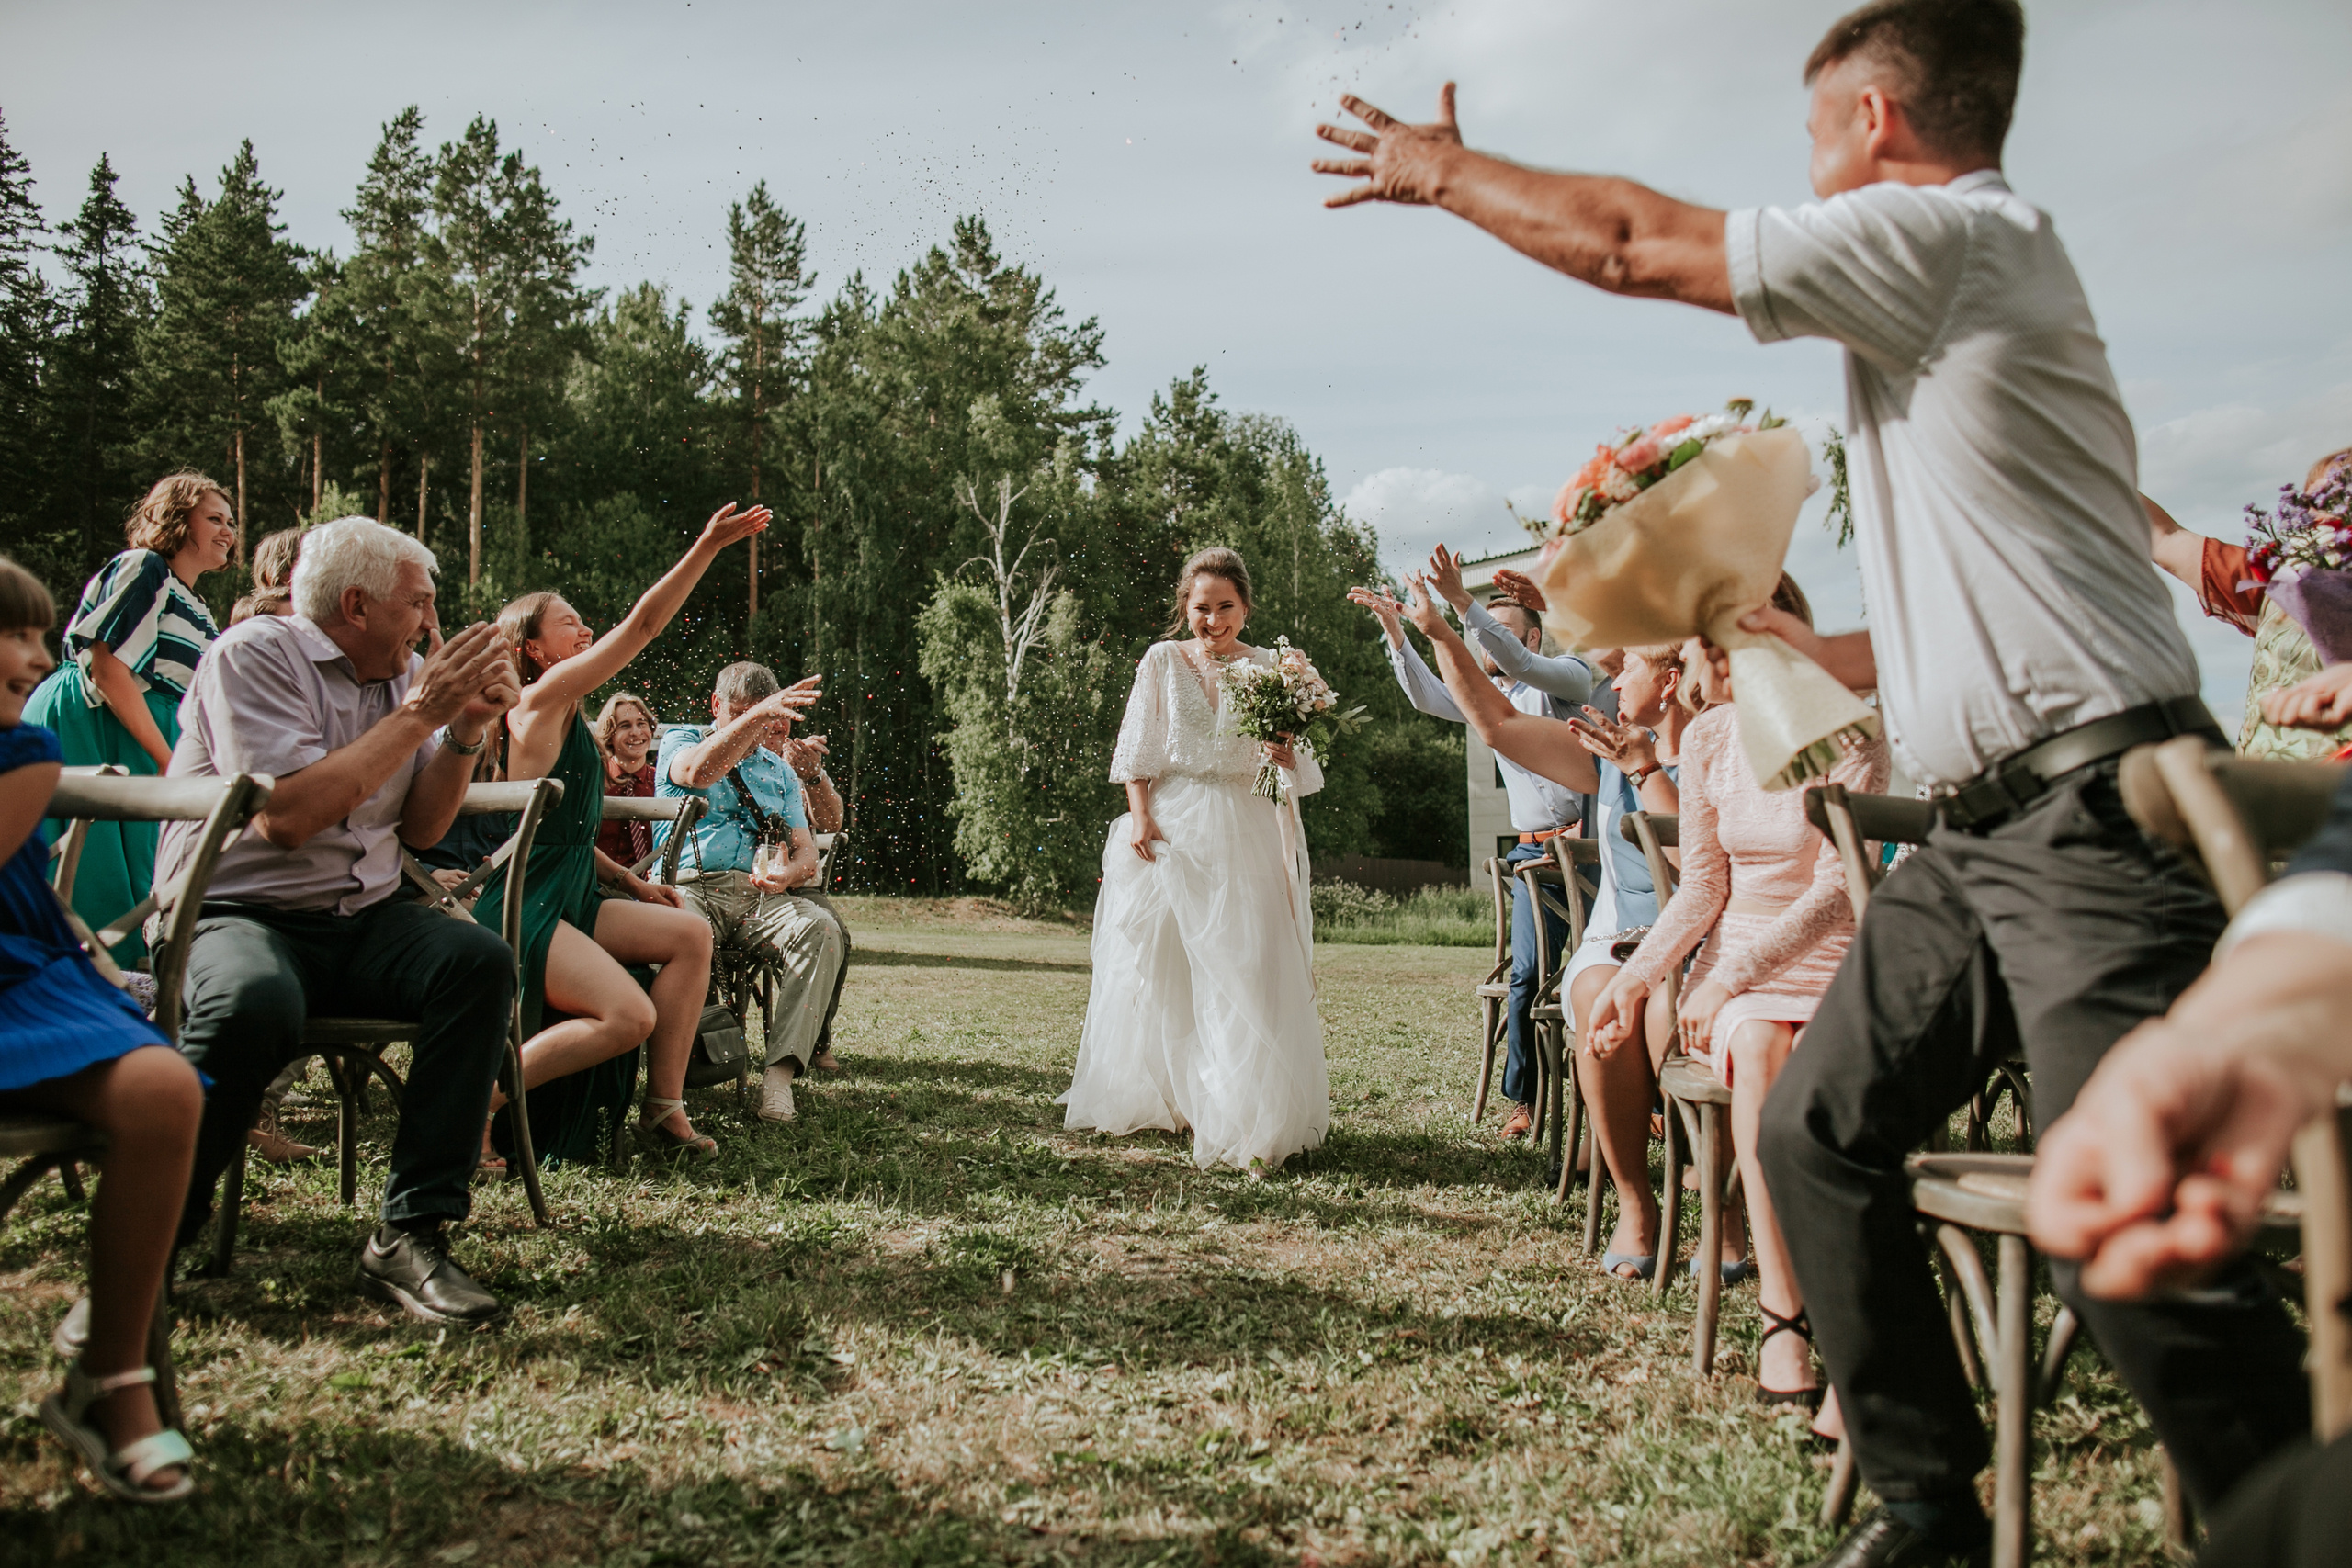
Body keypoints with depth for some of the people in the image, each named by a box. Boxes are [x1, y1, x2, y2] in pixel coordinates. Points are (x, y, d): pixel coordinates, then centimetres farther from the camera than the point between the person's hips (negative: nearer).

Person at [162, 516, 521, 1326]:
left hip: (362, 921, 6)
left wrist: (466, 729, -5)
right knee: (256, 1002, -38)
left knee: (480, 960, -23)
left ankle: (409, 1233, -22)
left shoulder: (407, 674, 11)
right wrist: (419, 712, -18)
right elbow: (287, 817, -22)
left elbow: (419, 829, 10)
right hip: (235, 914, -6)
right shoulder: (256, 654, -9)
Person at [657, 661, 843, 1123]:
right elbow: (699, 771, -15)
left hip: (761, 895, 4)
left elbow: (805, 850, 16)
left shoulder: (780, 770, 25)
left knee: (822, 929, -29)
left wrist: (786, 874, -9)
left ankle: (780, 1071, -36)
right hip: (690, 886, -4)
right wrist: (757, 714, -23)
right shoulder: (680, 741, 13)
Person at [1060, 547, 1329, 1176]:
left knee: (1246, 969, -7)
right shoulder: (1162, 662, 5)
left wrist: (1287, 757, -17)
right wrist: (1140, 814, -8)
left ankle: (1244, 1116, -1)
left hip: (1246, 835, 0)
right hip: (1171, 830, 0)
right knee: (1158, 967, 5)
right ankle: (1158, 1099, 20)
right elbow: (1138, 751, 4)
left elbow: (1301, 768, 4)